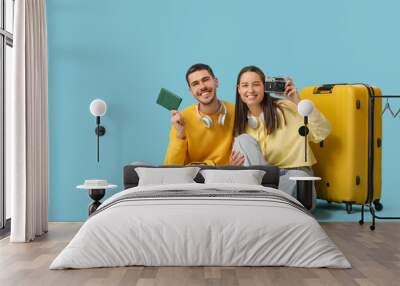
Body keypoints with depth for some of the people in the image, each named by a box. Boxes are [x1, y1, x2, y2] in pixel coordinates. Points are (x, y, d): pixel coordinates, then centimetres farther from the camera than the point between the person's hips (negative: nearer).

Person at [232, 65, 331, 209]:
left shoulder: (285, 108, -3)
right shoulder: (241, 122, 10)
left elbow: (323, 132, -9)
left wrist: (299, 102, -16)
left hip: (295, 171, -4)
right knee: (243, 140, -18)